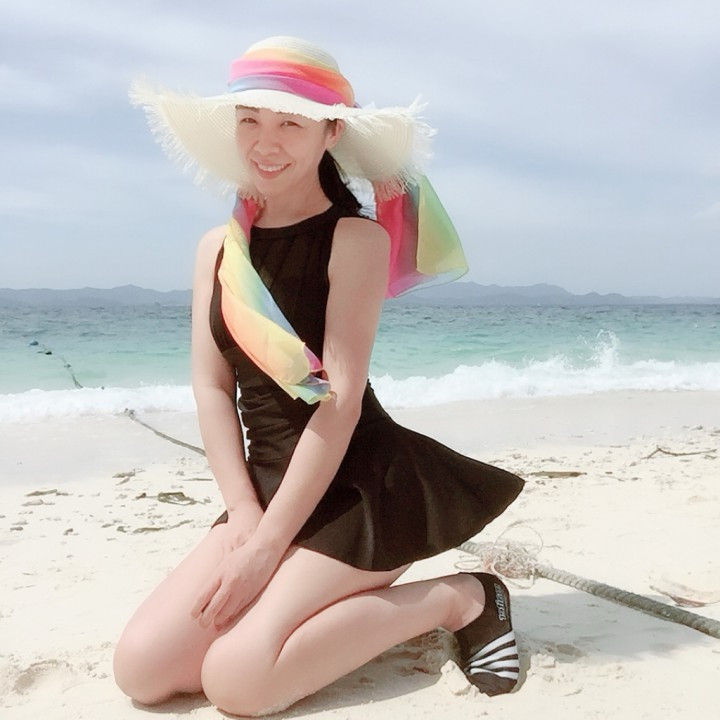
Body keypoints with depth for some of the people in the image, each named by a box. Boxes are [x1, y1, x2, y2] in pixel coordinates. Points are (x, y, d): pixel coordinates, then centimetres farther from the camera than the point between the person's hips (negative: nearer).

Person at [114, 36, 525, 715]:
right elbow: (212, 387, 4)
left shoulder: (356, 238, -9)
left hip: (361, 487, -6)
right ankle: (350, 604, 13)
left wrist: (269, 541, -17)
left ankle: (459, 598, -2)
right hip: (268, 484, 6)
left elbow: (341, 399, -16)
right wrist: (244, 514, -8)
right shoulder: (217, 248, 10)